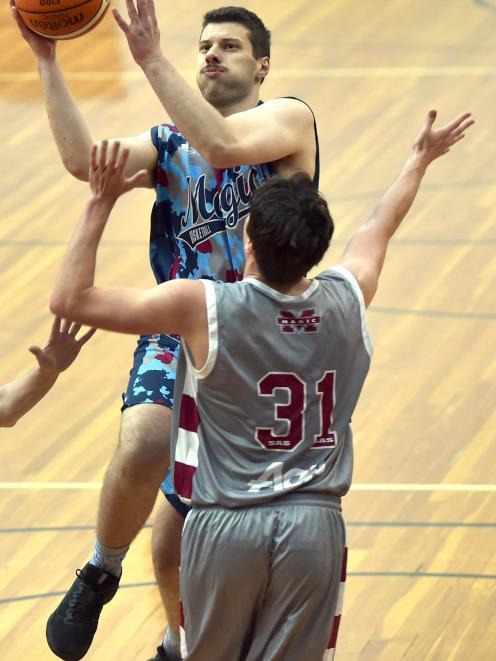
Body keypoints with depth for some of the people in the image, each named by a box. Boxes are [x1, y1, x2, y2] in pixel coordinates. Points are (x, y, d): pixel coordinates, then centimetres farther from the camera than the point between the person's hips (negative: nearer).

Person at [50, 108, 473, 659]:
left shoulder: (203, 307, -14)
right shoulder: (347, 300, -2)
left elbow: (70, 299, -10)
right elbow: (382, 223, 20)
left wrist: (100, 204, -2)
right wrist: (421, 158, 38)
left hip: (225, 525, -2)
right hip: (315, 525, 2)